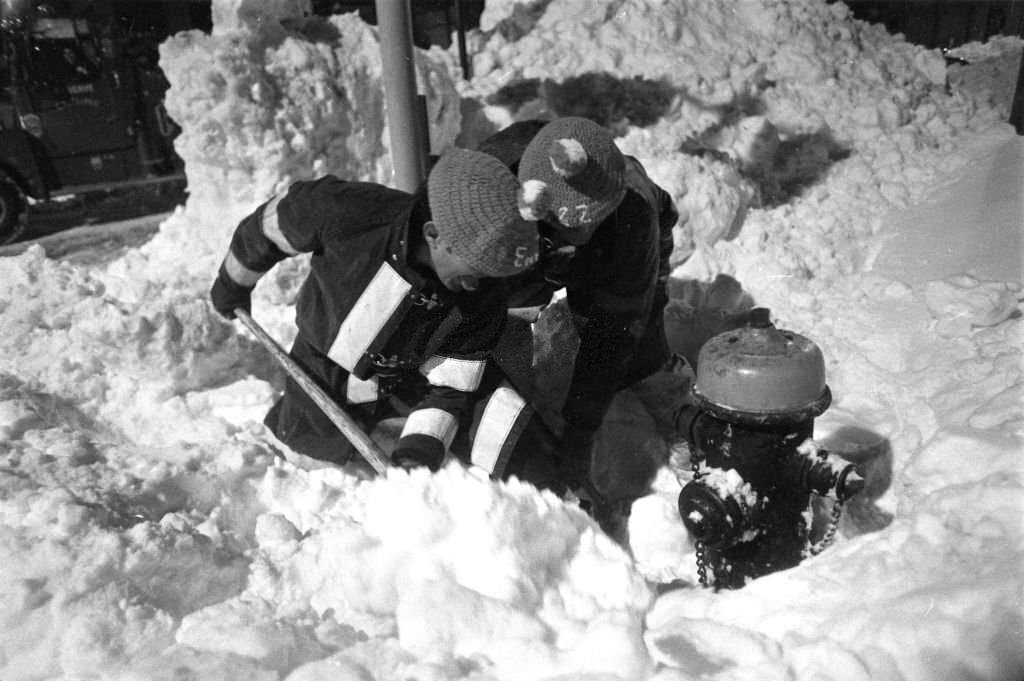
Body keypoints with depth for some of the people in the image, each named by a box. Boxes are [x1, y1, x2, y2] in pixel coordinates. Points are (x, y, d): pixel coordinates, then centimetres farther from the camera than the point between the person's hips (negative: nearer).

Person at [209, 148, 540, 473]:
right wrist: (233, 283, 3)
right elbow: (268, 225, -15)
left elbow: (449, 386, -19)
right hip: (322, 373, -1)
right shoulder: (346, 212, -36)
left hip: (409, 382, 2)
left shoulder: (483, 300, -28)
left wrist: (420, 448, -36)